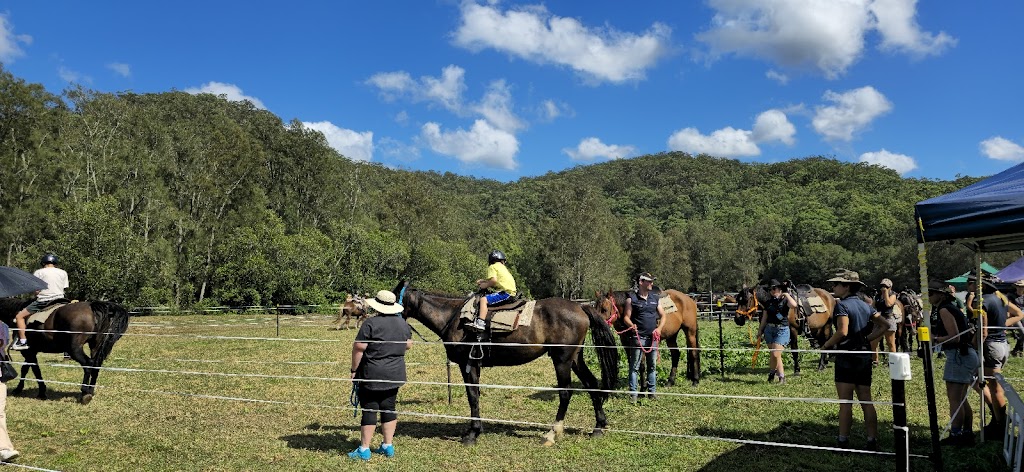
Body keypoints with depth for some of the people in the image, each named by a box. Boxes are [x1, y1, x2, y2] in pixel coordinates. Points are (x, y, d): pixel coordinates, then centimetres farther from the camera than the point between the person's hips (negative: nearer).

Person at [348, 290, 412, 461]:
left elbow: (358, 348, -15)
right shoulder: (403, 323, 4)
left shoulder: (371, 324, -15)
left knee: (369, 410, 1)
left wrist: (354, 369, -6)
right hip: (395, 375, 6)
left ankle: (364, 450, 7)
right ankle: (388, 446, 19)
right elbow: (409, 345, 14)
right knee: (388, 408, 13)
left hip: (372, 376, -5)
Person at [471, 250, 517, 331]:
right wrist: (483, 280, 31)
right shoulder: (502, 267, 25)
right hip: (511, 291, 10)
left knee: (483, 299, -21)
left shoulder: (492, 267, -3)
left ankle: (480, 323, -38)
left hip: (505, 293, -10)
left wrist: (484, 285, -4)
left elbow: (494, 280, -18)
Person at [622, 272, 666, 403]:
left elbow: (662, 315, 10)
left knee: (653, 366, 11)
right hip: (638, 337, -4)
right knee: (634, 366, -1)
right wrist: (631, 325, -25)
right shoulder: (632, 299, -4)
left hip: (653, 337, 4)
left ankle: (651, 391, 22)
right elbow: (626, 317, -4)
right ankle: (633, 393, 4)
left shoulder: (655, 298, 8)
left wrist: (659, 328, -6)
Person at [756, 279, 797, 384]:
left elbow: (794, 305, -27)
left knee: (775, 354, -13)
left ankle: (772, 372, 8)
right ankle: (782, 377, 23)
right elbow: (764, 318, 16)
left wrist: (786, 294, -14)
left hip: (782, 330, -5)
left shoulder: (786, 300, -2)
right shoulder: (769, 302, 10)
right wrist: (760, 331, 16)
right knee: (775, 355, 10)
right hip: (769, 329, 5)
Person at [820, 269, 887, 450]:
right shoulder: (865, 305, 12)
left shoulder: (842, 305, -11)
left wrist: (826, 345, -11)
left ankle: (843, 441, 3)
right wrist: (867, 339, 11)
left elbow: (842, 331, -24)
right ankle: (872, 441, 13)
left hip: (847, 356, -7)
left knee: (845, 402, -2)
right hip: (865, 356, 7)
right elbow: (884, 326, 12)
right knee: (866, 401, 11)